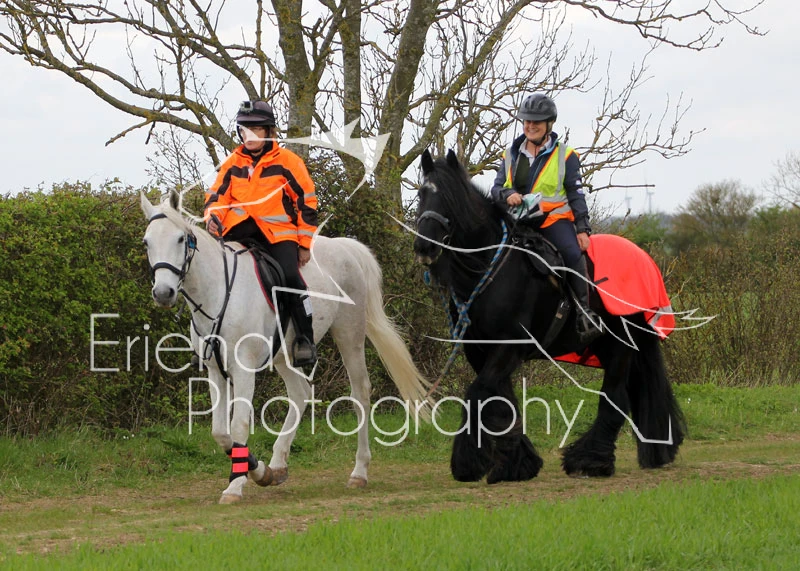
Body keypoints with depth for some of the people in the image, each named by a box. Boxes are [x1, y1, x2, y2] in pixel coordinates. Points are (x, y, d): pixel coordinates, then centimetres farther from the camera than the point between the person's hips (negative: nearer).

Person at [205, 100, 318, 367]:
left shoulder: (287, 161, 2)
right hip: (239, 231, 4)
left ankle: (305, 338, -14)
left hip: (278, 231, -4)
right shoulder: (232, 163, 11)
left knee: (290, 276, -27)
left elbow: (306, 203, 3)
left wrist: (305, 243, -1)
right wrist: (213, 216, -9)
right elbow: (217, 195, 15)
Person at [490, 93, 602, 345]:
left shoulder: (564, 155, 6)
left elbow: (575, 194, 4)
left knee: (572, 253, -30)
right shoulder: (511, 155, 15)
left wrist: (582, 229, -6)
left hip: (554, 219, -4)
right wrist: (507, 195, -13)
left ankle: (584, 312, -25)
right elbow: (497, 187, 12)